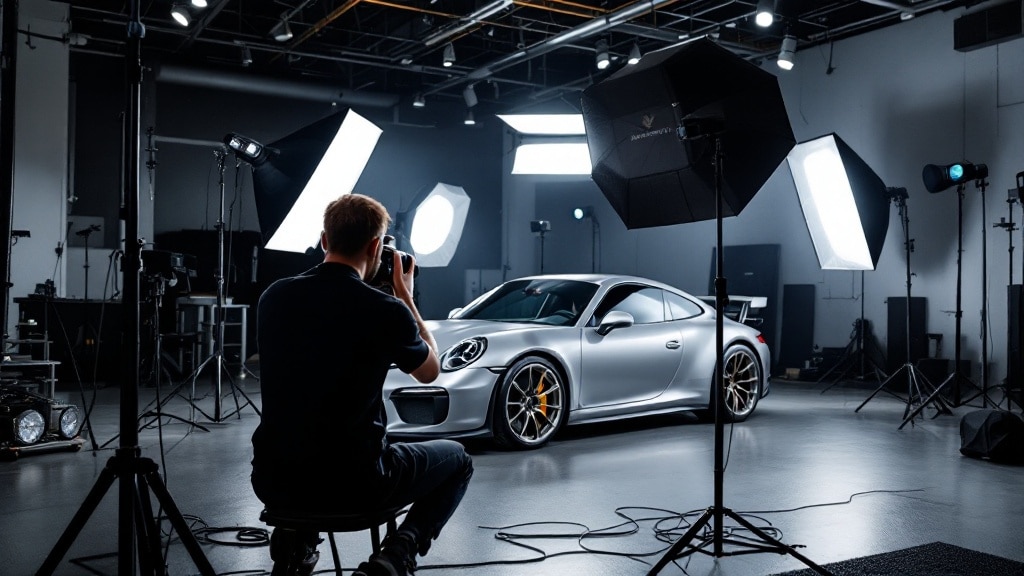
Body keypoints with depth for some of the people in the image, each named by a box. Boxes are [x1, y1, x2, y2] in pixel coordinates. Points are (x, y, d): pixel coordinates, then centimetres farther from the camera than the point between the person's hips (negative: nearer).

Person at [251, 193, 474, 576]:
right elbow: (430, 371, 6)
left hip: (272, 479, 5)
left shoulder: (273, 297, -3)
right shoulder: (386, 311, -15)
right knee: (457, 460, 20)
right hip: (351, 485, -5)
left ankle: (294, 543, 24)